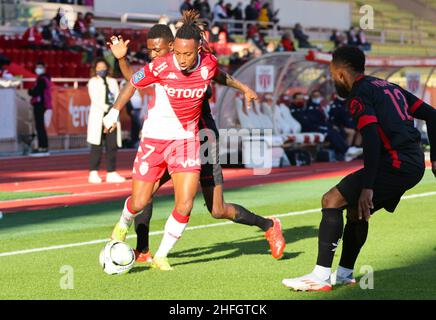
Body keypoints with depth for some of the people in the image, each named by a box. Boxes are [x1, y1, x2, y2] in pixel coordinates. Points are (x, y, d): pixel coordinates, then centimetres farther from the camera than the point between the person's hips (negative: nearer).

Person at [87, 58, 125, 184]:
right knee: (97, 146, -6)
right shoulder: (93, 82, 7)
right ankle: (93, 173, -5)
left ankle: (111, 173, 5)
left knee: (112, 145, 1)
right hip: (98, 117, -4)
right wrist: (107, 108, -15)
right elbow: (95, 99, -6)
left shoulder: (113, 81, 18)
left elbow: (118, 97, 10)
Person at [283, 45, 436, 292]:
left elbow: (372, 138, -20)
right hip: (414, 165, 9)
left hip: (395, 165, -9)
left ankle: (321, 276, -14)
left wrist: (367, 186, -22)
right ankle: (344, 274, 34)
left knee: (332, 200, -9)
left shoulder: (358, 94, -6)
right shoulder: (389, 87, 21)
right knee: (356, 210, 24)